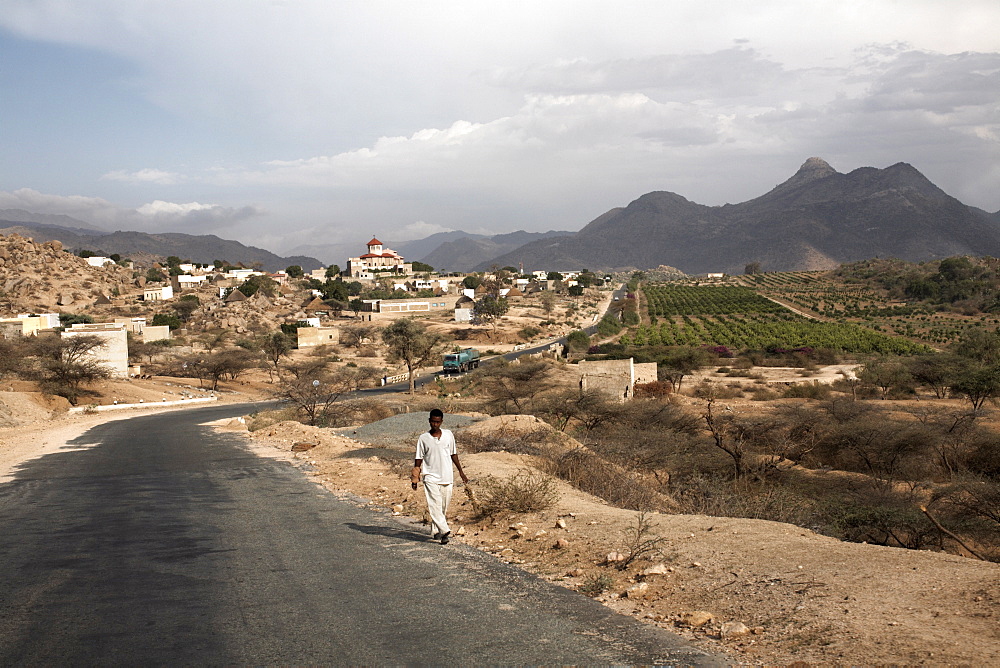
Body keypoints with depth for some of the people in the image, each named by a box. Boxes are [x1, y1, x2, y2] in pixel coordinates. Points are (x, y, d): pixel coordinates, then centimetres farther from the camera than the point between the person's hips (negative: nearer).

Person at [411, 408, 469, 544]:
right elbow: (419, 459, 5)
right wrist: (415, 478, 4)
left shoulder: (449, 435, 5)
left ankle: (436, 530, 21)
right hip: (431, 478, -2)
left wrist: (461, 472, 17)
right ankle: (445, 531, -19)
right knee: (434, 505, -14)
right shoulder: (423, 438, 0)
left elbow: (453, 454, 15)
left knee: (444, 506, 6)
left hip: (447, 477, 2)